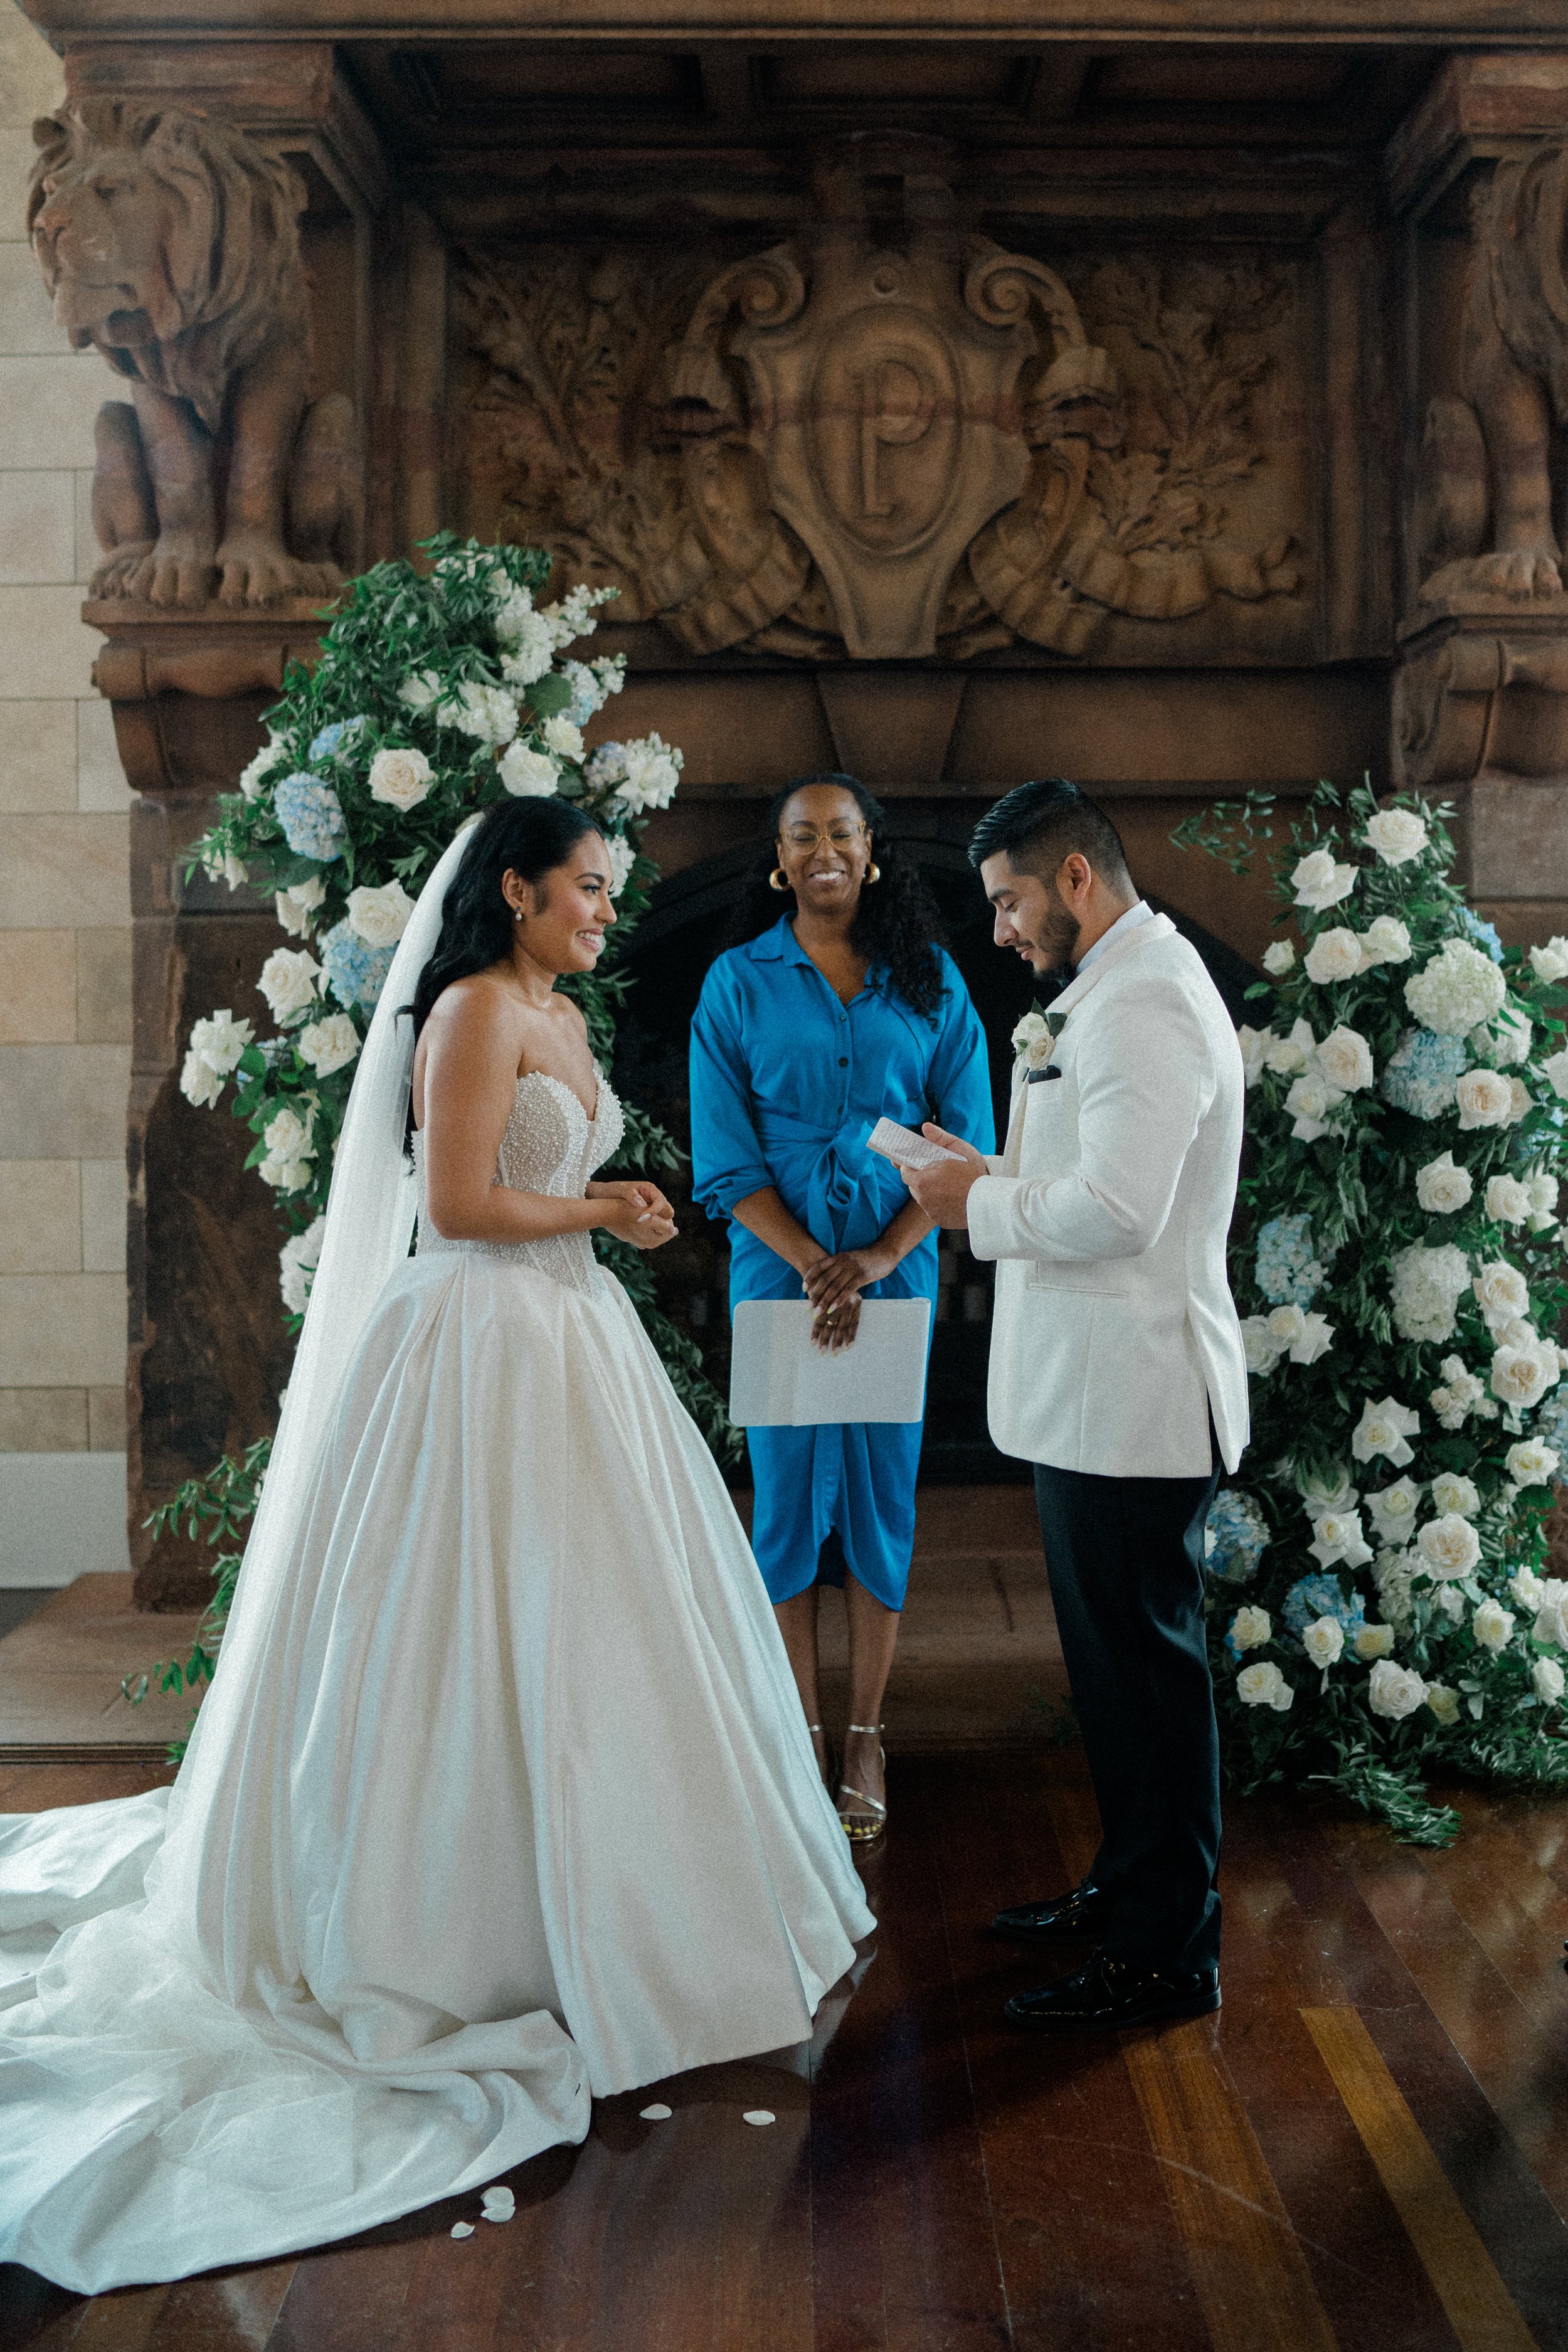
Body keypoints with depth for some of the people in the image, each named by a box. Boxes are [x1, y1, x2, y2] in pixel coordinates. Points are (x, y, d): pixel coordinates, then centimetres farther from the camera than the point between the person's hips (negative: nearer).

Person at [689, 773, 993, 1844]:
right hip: (777, 1272, -1)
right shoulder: (739, 983, 2)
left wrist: (881, 1255, -12)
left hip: (897, 1272, 1)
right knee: (788, 1496, 4)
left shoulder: (930, 981, 4)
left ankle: (866, 1736, 16)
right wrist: (814, 1264, -15)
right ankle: (801, 1731, 16)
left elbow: (969, 1141, 1)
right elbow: (725, 1159, -3)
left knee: (881, 1496, 5)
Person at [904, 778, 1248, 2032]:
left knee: (1146, 1670, 0)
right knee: (1119, 1664, 20)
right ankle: (1130, 1888, 35)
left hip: (1132, 1401, -11)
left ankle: (1167, 1956, 12)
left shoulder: (1143, 1003, -19)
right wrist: (999, 1172, 8)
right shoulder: (1122, 987, 16)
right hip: (1102, 1396, 11)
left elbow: (1119, 1212, -27)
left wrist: (983, 1203, -13)